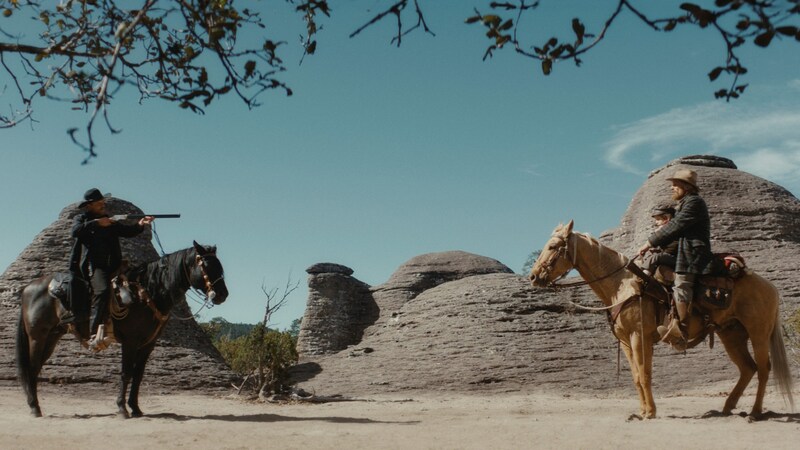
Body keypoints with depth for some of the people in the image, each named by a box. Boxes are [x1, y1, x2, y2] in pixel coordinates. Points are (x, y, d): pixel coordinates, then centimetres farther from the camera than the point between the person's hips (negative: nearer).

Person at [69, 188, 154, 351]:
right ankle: (95, 334, -40)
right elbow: (76, 231, -8)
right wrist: (96, 223, -14)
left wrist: (139, 225, -4)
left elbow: (127, 231, 14)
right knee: (102, 290, -30)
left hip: (112, 266, 7)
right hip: (93, 265, -7)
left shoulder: (110, 222, 26)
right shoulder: (81, 218, 13)